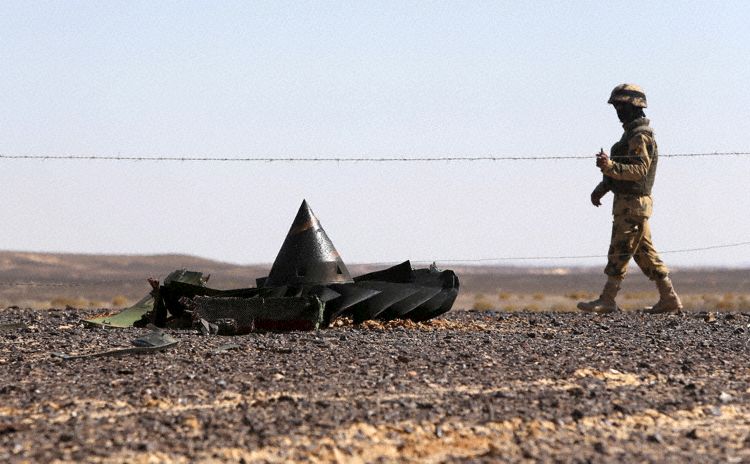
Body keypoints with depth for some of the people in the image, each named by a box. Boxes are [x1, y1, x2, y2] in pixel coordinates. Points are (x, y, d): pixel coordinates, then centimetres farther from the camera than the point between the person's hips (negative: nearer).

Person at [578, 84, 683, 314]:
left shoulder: (640, 137, -15)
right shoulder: (632, 133, 18)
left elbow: (639, 170, -25)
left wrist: (610, 166, -35)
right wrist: (602, 188, 20)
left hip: (632, 204, -10)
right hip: (631, 202, 10)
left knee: (619, 251, -7)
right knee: (644, 252, 11)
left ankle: (607, 300, -4)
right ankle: (669, 299, 12)